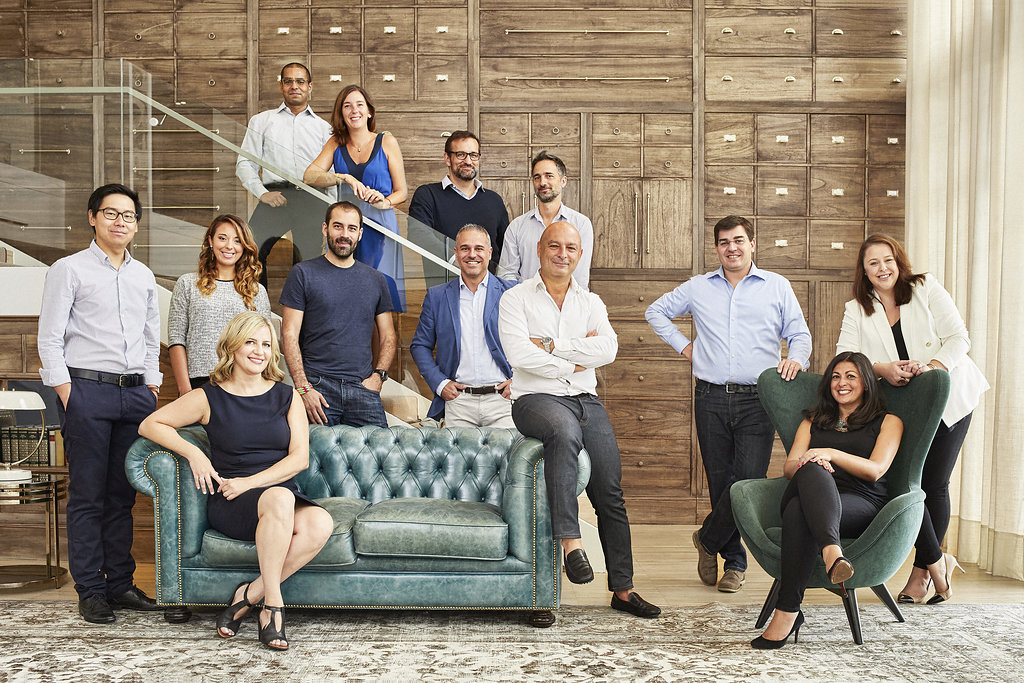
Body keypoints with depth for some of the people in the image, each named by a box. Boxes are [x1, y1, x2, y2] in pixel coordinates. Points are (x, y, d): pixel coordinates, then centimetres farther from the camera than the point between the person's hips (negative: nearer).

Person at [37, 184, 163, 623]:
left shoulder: (144, 276, 17)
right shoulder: (69, 270, 3)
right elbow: (49, 340, -2)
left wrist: (151, 386, 13)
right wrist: (67, 395, -9)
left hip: (135, 393, 4)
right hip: (87, 390, -4)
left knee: (122, 493, 7)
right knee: (87, 495, -2)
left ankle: (120, 584, 15)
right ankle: (90, 591, 5)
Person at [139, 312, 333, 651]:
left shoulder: (287, 396, 11)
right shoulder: (209, 398, 7)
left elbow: (299, 458, 3)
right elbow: (149, 425, 9)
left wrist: (249, 482, -10)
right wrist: (193, 452, -7)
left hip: (283, 497, 3)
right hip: (228, 505, -3)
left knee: (320, 523, -32)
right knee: (280, 498, -38)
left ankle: (250, 595, -18)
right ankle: (273, 604, -27)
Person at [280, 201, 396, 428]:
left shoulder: (375, 280, 14)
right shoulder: (303, 274, 4)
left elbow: (389, 337, 18)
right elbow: (289, 335, -1)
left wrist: (378, 375, 0)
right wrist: (303, 388, -10)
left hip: (363, 388, 3)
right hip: (318, 386, -2)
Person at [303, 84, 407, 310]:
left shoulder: (386, 142, 6)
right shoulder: (335, 144, 12)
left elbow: (401, 192, 7)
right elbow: (308, 176, -3)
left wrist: (384, 202, -15)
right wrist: (345, 178, -16)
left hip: (380, 225, -2)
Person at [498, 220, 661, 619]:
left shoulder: (591, 303, 16)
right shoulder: (515, 299, 5)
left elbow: (607, 350, -2)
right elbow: (520, 355, -11)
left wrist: (551, 344, -8)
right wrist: (573, 362, -5)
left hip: (586, 400, 4)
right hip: (536, 399, -4)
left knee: (610, 494, -1)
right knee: (564, 431, -39)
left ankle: (622, 589, 8)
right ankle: (570, 542, -37)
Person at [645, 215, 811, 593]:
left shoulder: (777, 287, 10)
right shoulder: (698, 288, 13)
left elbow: (799, 334, 10)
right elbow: (656, 311, 24)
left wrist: (796, 359, -12)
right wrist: (681, 344, 13)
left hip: (758, 399, -1)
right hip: (711, 399, 1)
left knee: (749, 480, -11)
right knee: (721, 483, 4)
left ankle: (708, 539, 13)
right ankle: (734, 562, 18)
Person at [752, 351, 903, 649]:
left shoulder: (888, 422, 23)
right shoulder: (813, 421, 32)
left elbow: (875, 470, 4)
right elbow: (789, 466, 16)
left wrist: (831, 453, -11)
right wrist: (809, 465, -9)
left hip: (861, 505, -2)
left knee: (798, 512, -38)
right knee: (813, 471, -38)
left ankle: (787, 612, -50)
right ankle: (832, 553, -60)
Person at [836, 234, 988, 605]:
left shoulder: (926, 288, -1)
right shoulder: (856, 310, 4)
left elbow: (959, 338, -7)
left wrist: (933, 367, -25)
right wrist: (882, 369, -26)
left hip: (948, 399, -1)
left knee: (934, 484, -2)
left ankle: (921, 570, 14)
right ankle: (937, 560, 10)